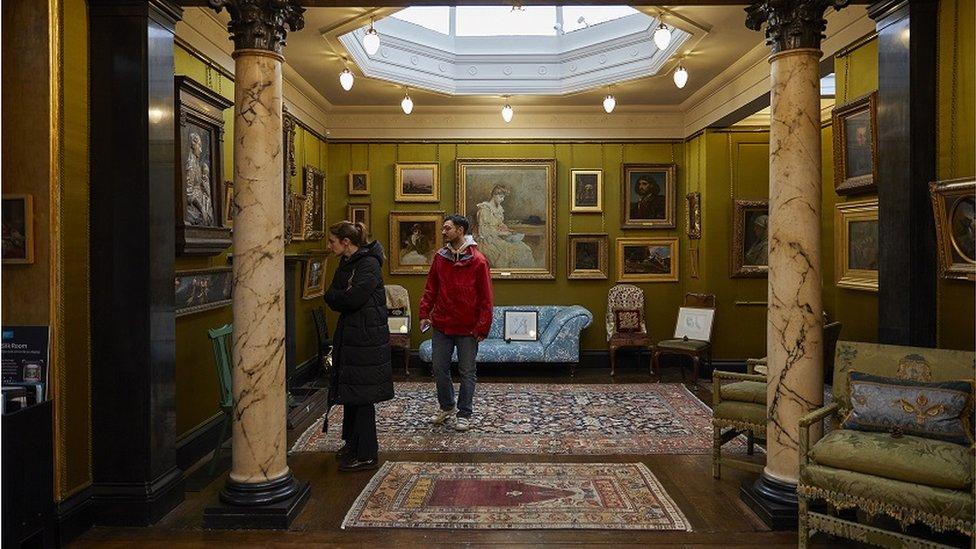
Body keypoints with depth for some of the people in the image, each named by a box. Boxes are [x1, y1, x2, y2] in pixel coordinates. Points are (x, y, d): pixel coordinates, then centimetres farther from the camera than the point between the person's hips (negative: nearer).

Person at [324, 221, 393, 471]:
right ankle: (353, 443, 30)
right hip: (349, 337, 9)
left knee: (362, 396, -3)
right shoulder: (346, 264, 13)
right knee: (350, 393, 16)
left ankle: (367, 455, 6)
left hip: (367, 339, -9)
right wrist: (340, 297, -11)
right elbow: (334, 299, 11)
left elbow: (352, 299, -24)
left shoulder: (368, 264, -15)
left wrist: (334, 296, -5)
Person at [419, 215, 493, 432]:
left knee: (467, 372, 7)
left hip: (468, 328, -4)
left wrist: (482, 327, -12)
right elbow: (430, 290, 11)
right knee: (439, 368, 13)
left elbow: (485, 298, -9)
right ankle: (446, 406, 33)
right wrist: (424, 314, 2)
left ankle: (464, 414, 21)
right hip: (441, 325, 4)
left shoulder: (478, 261, -9)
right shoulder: (439, 257, 4)